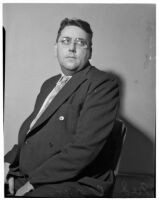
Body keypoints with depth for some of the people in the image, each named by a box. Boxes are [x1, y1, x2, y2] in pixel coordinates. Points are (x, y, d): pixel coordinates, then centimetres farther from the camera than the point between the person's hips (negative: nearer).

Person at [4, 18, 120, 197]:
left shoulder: (103, 84, -8)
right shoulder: (49, 84, 19)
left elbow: (85, 147, -18)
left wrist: (34, 182, -16)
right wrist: (9, 161, 0)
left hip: (74, 183, -7)